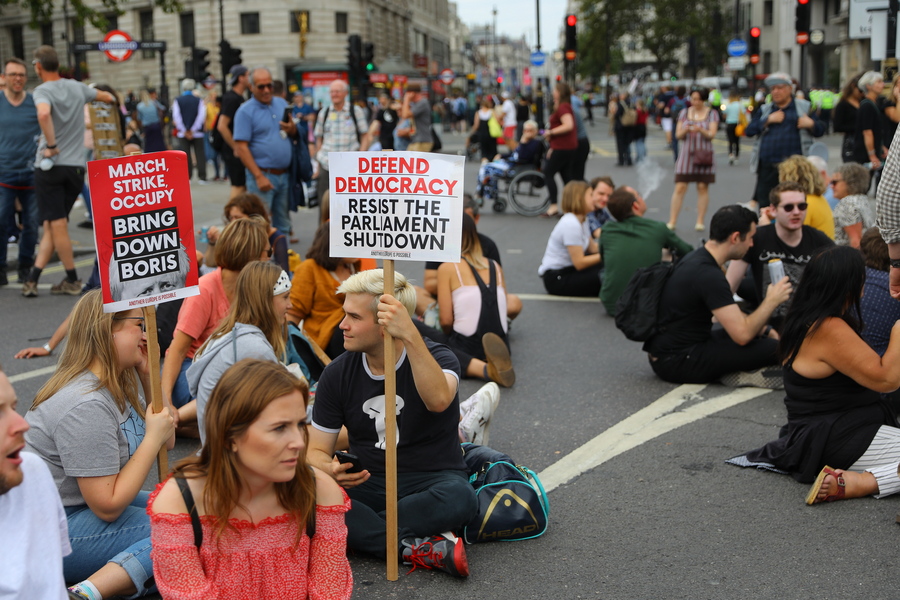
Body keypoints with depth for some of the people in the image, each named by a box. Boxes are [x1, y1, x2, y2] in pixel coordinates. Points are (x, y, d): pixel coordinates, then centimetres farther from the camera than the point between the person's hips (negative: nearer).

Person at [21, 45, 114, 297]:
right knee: (53, 225, 9)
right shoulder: (77, 87, 7)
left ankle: (72, 280, 7)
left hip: (50, 166, -5)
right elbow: (109, 98, 22)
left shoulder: (43, 90, -9)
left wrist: (51, 146, -21)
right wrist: (108, 97, 45)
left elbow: (43, 114, -31)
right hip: (76, 166, 5)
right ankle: (32, 278, 5)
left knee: (57, 224, 2)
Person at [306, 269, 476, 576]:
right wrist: (329, 470, -21)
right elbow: (317, 450, 3)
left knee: (457, 496, -38)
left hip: (432, 480, -3)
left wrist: (410, 336, -45)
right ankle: (419, 549, -30)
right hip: (368, 483, 3)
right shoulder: (338, 374, 1)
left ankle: (363, 534, -22)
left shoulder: (437, 358, -9)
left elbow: (438, 401, -34)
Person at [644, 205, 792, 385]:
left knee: (763, 335, 20)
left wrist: (765, 330, 14)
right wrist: (772, 301, -10)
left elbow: (730, 314, 24)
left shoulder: (698, 258, 8)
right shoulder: (708, 274, -23)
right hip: (677, 362, -10)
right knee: (774, 348, -18)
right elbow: (743, 335, -23)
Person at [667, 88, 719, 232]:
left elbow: (712, 134, -5)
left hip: (704, 154, -1)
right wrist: (685, 130, -16)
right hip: (686, 153, 1)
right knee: (680, 187, -5)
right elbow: (678, 135, 6)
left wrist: (701, 130, -25)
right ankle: (672, 221, -2)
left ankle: (700, 222, 8)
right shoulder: (684, 113, 9)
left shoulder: (712, 114, 4)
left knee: (703, 187, 0)